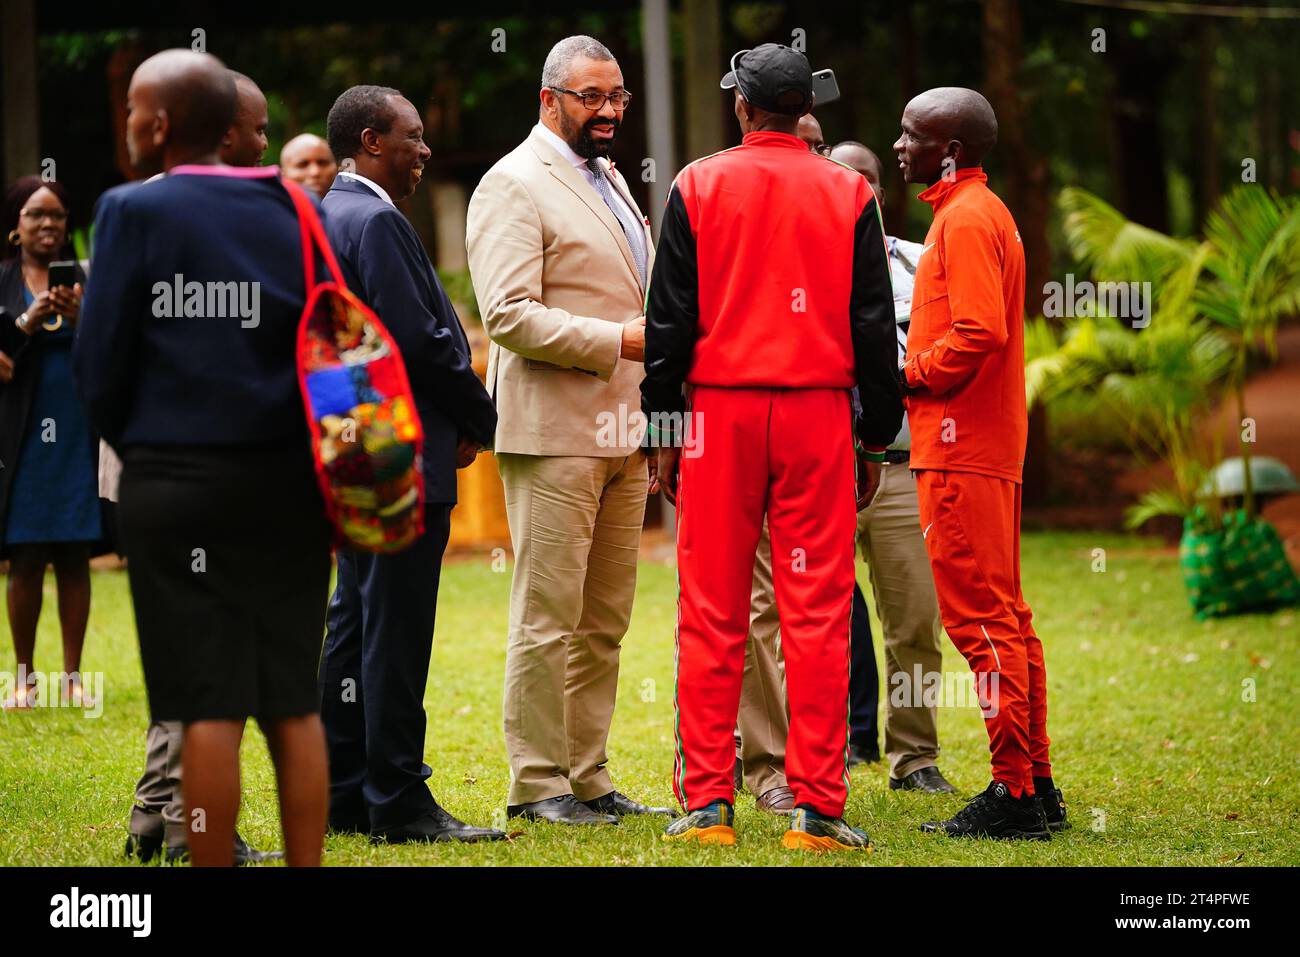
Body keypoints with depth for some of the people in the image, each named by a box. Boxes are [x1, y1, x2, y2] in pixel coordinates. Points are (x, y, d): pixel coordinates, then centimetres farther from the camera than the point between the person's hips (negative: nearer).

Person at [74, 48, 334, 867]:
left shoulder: (136, 211, -5)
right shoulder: (296, 211, 6)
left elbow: (100, 364, -4)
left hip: (178, 485, -4)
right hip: (288, 483, 4)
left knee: (210, 707, -2)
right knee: (293, 704, 8)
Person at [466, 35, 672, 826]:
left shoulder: (609, 180, 20)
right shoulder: (514, 185, -8)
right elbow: (508, 314, -18)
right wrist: (616, 341, -19)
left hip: (622, 433, 8)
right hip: (554, 433, -8)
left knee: (605, 621, 10)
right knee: (548, 619, -5)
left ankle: (588, 778, 15)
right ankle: (537, 784, 0)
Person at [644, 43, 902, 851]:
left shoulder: (698, 187, 3)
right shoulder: (850, 195, 4)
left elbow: (670, 318, 2)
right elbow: (875, 327, 5)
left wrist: (664, 428, 8)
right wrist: (877, 439, 11)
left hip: (721, 412, 0)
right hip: (817, 416, 0)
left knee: (712, 612, 4)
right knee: (818, 613, 0)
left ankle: (707, 801, 4)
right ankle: (818, 807, -2)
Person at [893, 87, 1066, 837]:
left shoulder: (966, 220, -13)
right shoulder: (987, 212, 18)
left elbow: (979, 332, -23)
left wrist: (907, 376, -12)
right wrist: (916, 370, 11)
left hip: (962, 448, -10)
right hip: (994, 445, 10)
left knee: (980, 617, -8)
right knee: (1006, 616, 13)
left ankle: (1015, 793, -7)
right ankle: (1035, 785, 17)